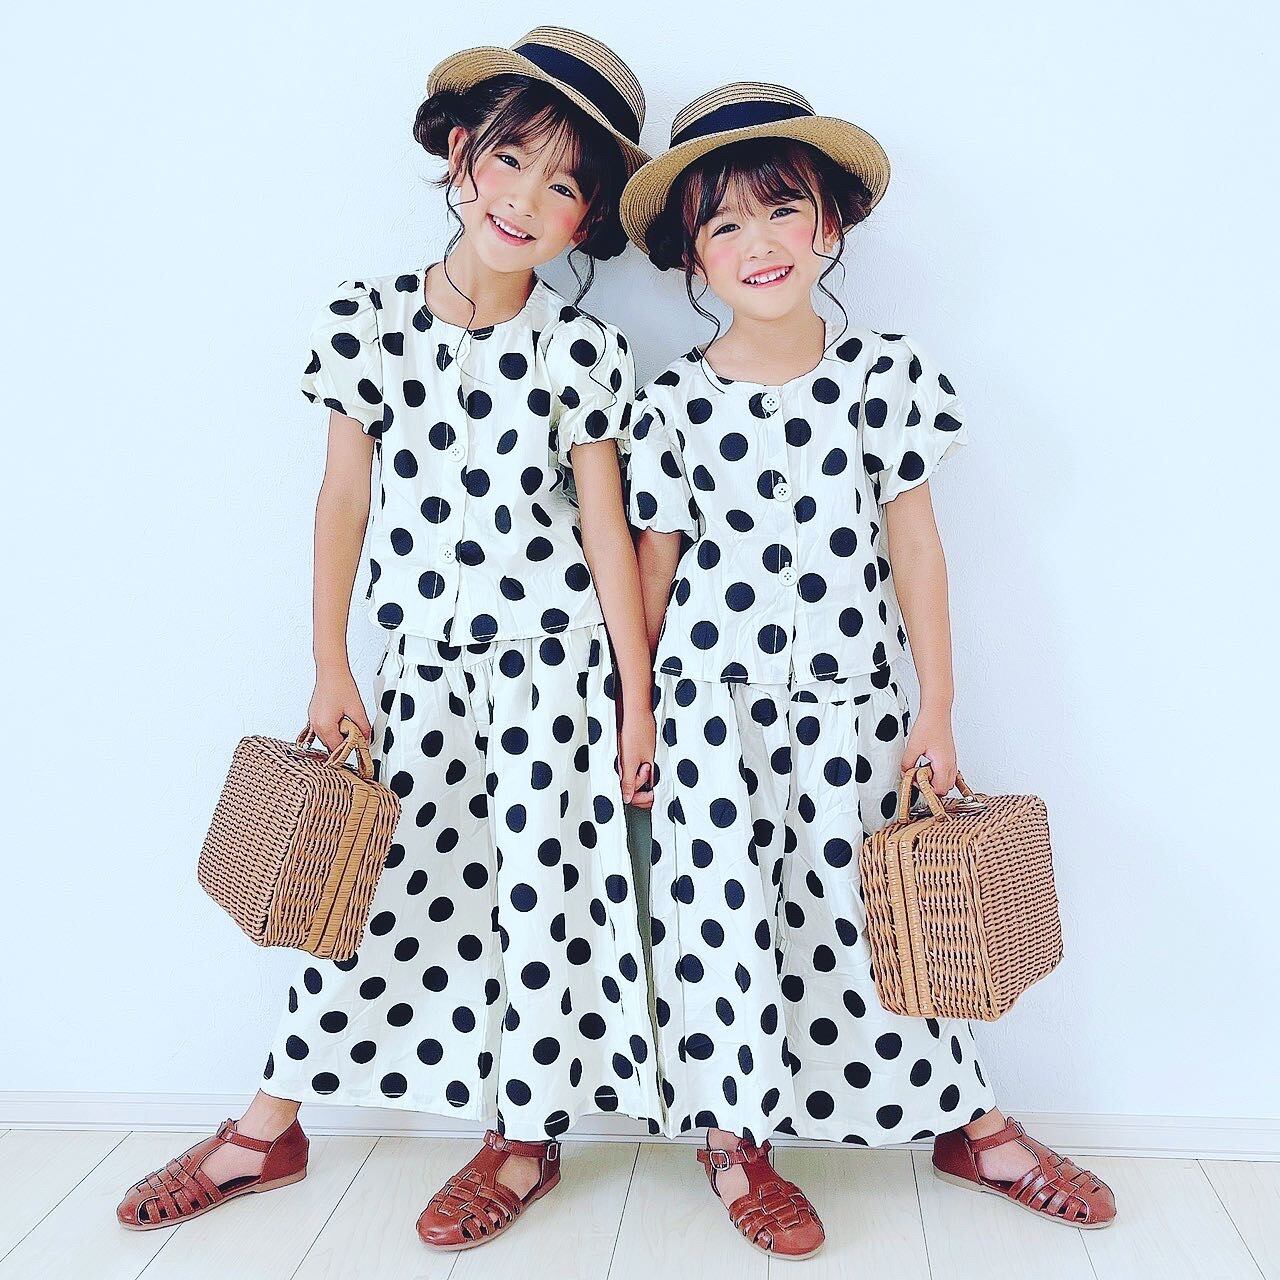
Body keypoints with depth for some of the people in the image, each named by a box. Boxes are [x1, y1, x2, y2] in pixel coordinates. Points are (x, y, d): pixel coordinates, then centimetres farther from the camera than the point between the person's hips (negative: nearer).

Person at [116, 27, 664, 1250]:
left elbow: (607, 532, -4)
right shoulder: (366, 319, -2)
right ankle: (269, 1129, 27)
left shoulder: (581, 350, -7)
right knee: (370, 877, 11)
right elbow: (345, 498, 3)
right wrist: (330, 670, 5)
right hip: (421, 658, 3)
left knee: (539, 883, 5)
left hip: (552, 656, -2)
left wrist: (638, 699, -3)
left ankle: (524, 1139, 24)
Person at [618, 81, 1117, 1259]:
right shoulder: (674, 404, -2)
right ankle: (733, 1137, 21)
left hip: (850, 689, 1)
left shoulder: (882, 372, -1)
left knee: (867, 903, 8)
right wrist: (640, 715, 5)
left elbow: (915, 544, 0)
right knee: (721, 906, 3)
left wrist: (938, 709, 0)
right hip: (714, 691, 0)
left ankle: (965, 1121, 27)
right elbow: (656, 563, 3)